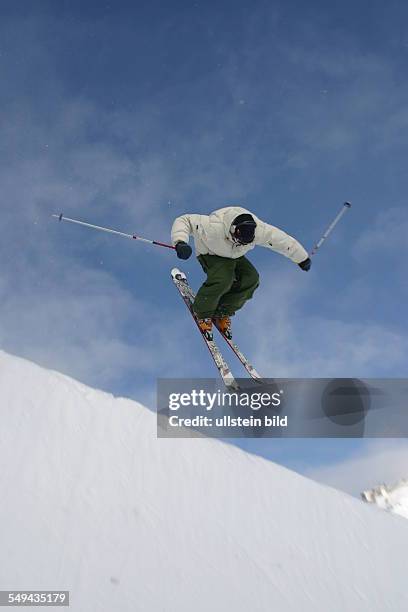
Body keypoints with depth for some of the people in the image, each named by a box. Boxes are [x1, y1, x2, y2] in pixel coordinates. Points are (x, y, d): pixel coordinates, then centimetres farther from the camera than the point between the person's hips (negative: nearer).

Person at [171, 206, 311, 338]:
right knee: (223, 278, -32)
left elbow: (285, 241, -16)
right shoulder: (213, 227, -42)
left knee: (251, 278, -19)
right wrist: (180, 242, -53)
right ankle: (202, 313, -6)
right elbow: (183, 221, -35)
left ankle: (222, 312, 1)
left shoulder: (260, 230, -32)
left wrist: (303, 259, -2)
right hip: (210, 253, -5)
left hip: (234, 256, 5)